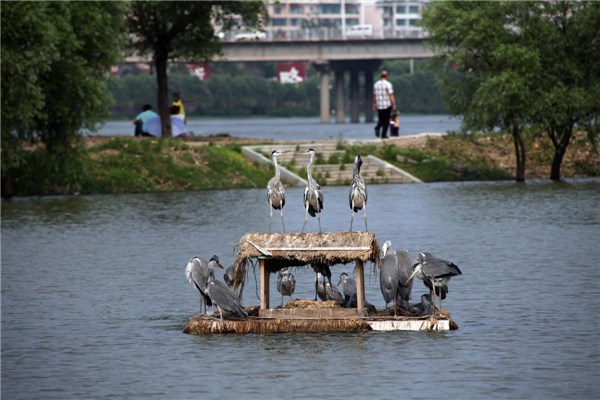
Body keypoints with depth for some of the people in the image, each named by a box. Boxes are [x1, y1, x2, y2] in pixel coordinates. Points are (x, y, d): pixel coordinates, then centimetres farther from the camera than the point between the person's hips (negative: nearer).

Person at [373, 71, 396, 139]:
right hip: (387, 105, -4)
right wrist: (394, 104, -12)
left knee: (381, 120, 16)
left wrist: (374, 104, 19)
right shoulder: (388, 84, -10)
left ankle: (377, 128, -13)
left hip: (379, 105, 4)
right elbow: (391, 95, -15)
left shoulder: (376, 84, 6)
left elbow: (374, 95, 12)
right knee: (386, 120, 5)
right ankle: (383, 135, 2)